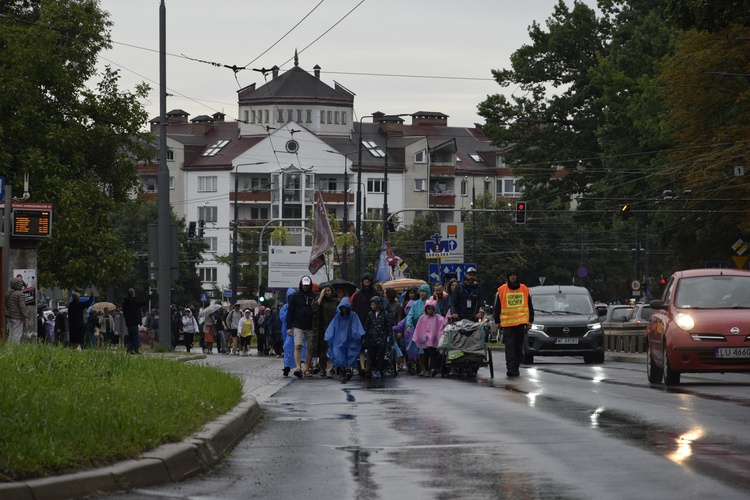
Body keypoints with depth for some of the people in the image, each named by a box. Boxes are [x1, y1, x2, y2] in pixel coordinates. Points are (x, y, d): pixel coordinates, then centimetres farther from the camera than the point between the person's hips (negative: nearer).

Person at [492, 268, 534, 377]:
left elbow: (529, 306, 13)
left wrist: (530, 320, 9)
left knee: (519, 346, 6)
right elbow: (497, 307, 8)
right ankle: (511, 368, -15)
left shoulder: (524, 289, 8)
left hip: (521, 322, 2)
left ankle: (516, 367, 14)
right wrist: (497, 321, 5)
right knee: (509, 346, -10)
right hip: (507, 323, -2)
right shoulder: (502, 290, 4)